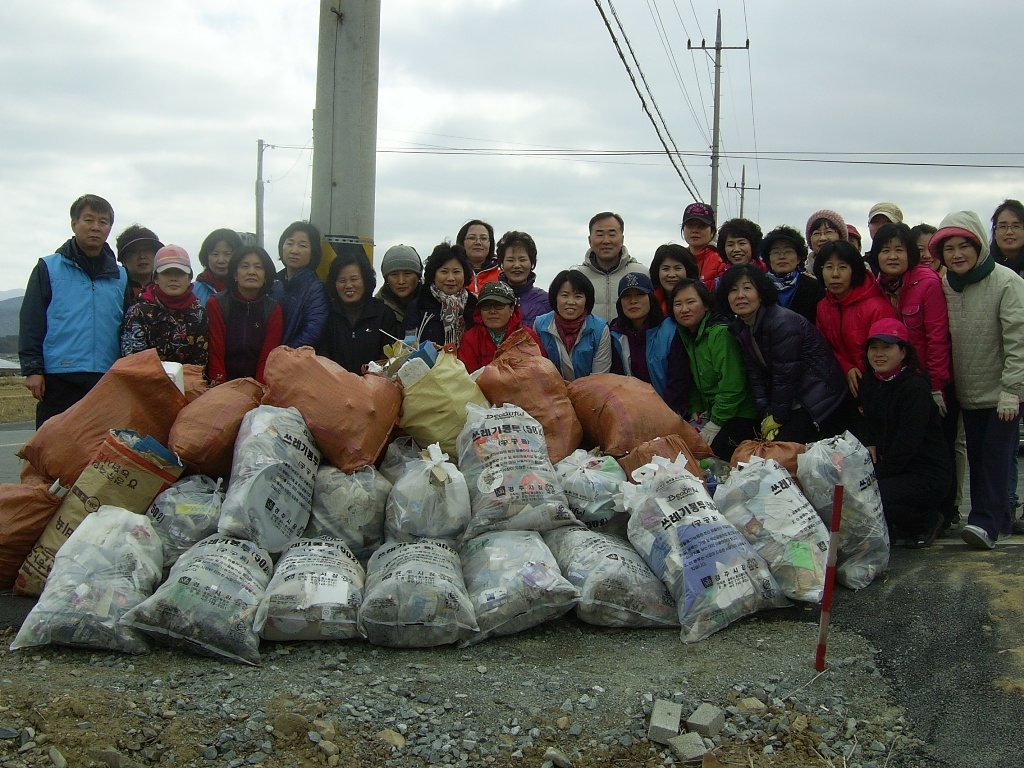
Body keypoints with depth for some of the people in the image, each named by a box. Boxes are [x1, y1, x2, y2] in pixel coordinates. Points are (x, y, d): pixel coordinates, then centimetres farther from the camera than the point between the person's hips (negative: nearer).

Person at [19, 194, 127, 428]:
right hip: (58, 379, -3)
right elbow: (31, 323, 1)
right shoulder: (49, 268, 6)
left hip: (107, 380, 3)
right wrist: (32, 368, -6)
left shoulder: (120, 276, 14)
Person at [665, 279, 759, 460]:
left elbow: (732, 386, -21)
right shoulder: (686, 336, 9)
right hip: (710, 415, 8)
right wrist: (695, 411, 2)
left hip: (739, 416, -8)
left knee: (717, 451, -24)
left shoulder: (720, 334, -18)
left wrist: (714, 426, -18)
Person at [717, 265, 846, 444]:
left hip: (818, 397, -8)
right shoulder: (739, 328, 3)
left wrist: (776, 418, -13)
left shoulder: (782, 323, -23)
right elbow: (755, 374, 2)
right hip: (789, 397, 8)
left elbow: (785, 375, -20)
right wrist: (766, 416, -6)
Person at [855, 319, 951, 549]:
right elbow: (864, 425, 14)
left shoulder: (915, 388, -17)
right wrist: (869, 446, -8)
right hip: (889, 467, 8)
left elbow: (906, 445, -21)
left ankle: (927, 521, -1)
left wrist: (875, 475, -19)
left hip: (926, 476, -8)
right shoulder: (870, 382, 9)